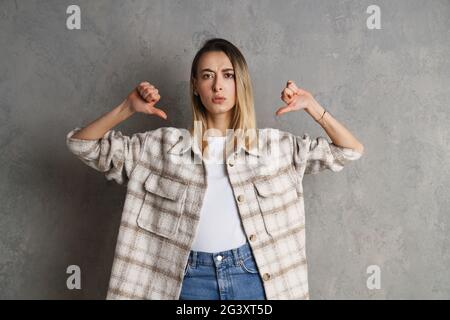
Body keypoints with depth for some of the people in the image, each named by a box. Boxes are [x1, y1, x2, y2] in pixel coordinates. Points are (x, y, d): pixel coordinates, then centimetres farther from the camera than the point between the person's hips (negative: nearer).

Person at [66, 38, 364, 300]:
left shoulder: (272, 144, 5)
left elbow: (350, 151, 8)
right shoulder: (166, 144, 3)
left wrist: (311, 106, -5)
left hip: (253, 274, 1)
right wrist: (127, 108, -10)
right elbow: (82, 144, 5)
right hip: (191, 278, 0)